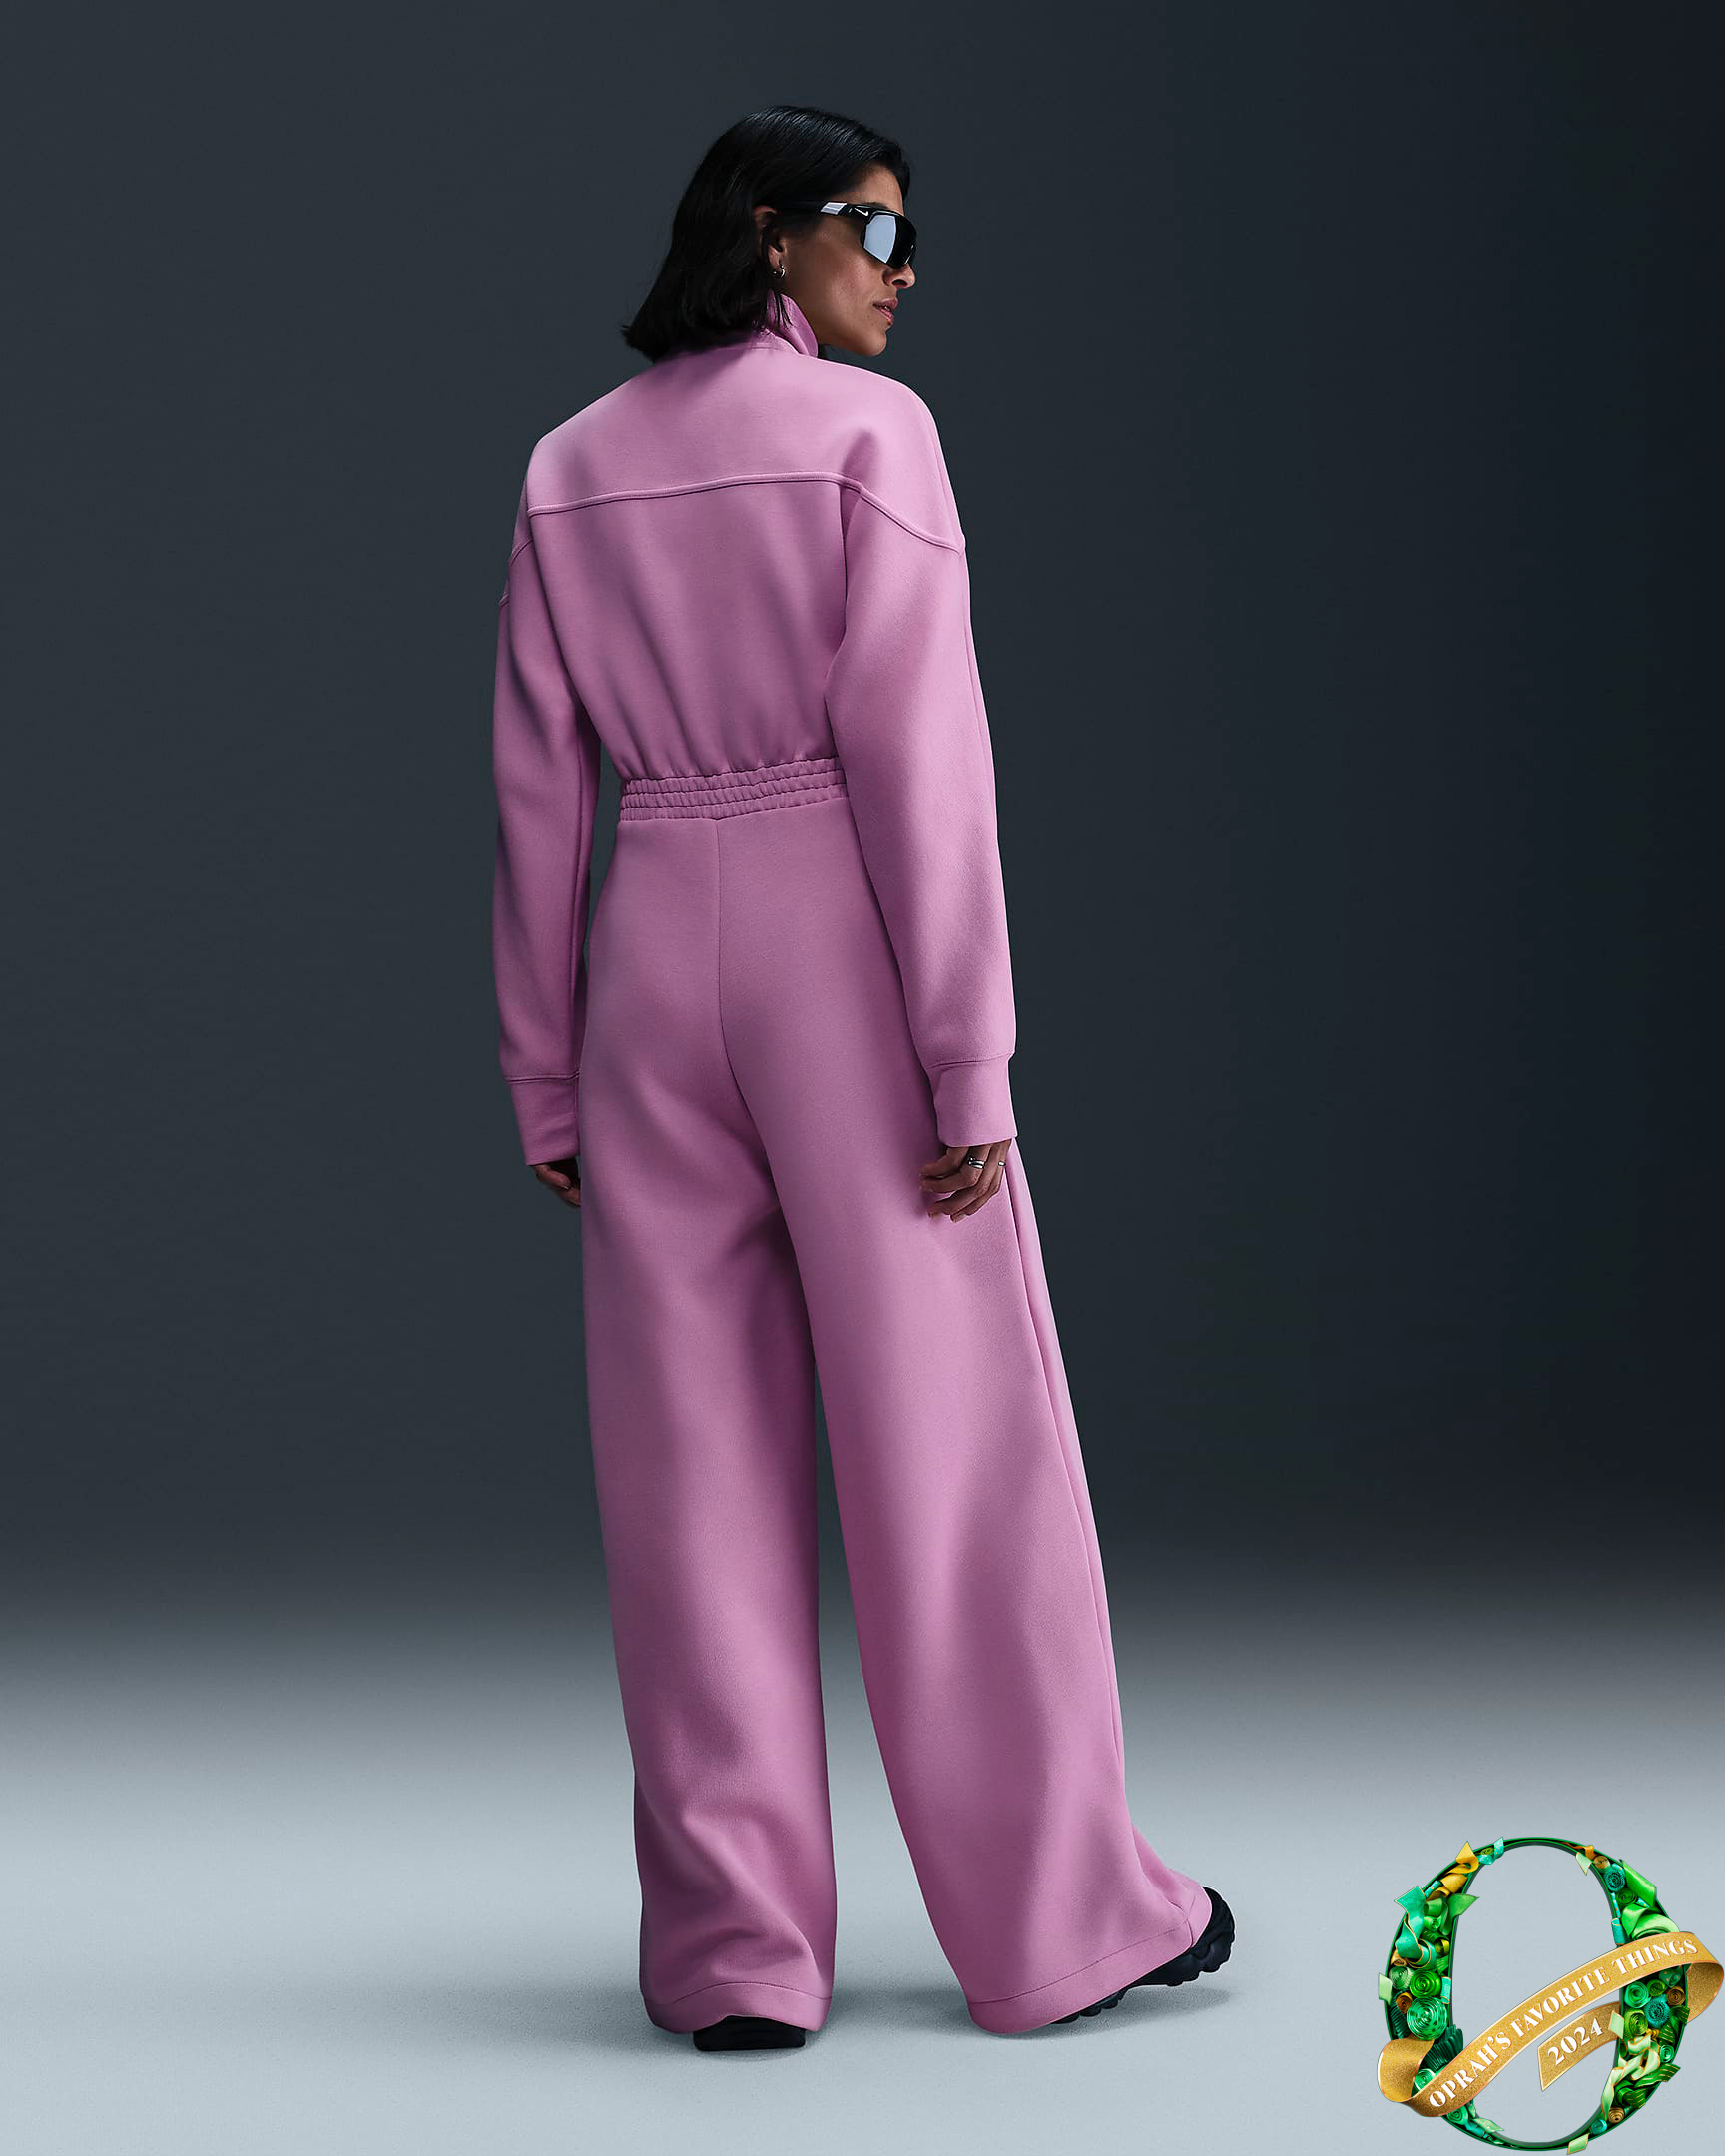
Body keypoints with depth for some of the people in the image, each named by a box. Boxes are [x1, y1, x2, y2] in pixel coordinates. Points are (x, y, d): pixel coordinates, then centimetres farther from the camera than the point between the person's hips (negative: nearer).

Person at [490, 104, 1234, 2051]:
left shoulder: (570, 470, 9)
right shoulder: (868, 430, -6)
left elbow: (538, 796, 8)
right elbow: (919, 756, -12)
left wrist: (544, 1085, 12)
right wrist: (971, 1062, -10)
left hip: (652, 966, 4)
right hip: (842, 952, -4)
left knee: (694, 1468, 6)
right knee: (952, 1446, 4)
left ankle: (733, 1949, 8)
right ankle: (1060, 1914, 14)